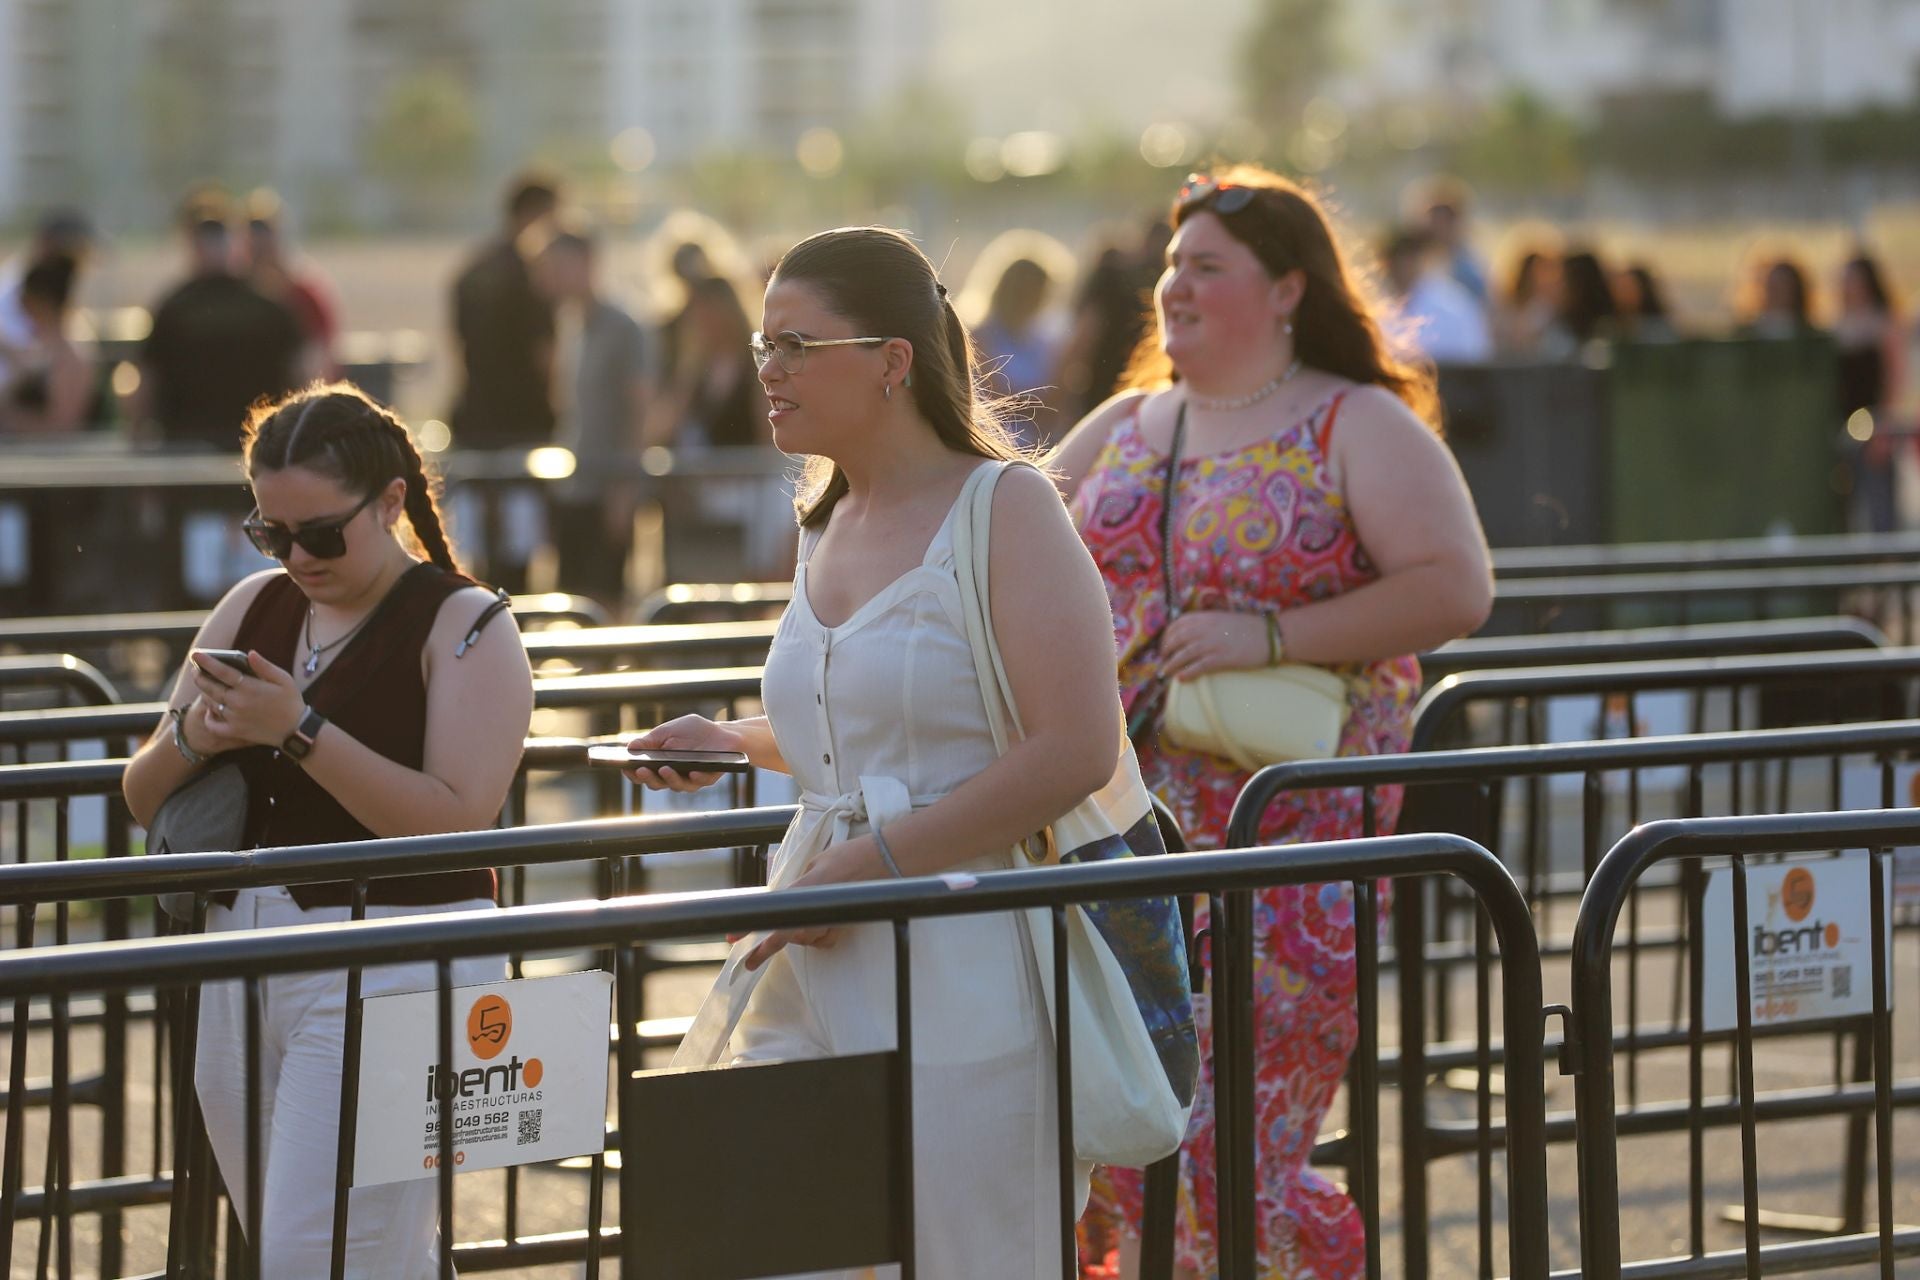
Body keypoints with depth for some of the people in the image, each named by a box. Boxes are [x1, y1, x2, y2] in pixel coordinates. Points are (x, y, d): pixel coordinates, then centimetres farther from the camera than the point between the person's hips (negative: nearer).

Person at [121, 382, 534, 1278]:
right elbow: (143, 798, 17)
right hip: (240, 963, 7)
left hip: (389, 974, -6)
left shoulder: (462, 625, -4)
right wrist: (192, 739, -6)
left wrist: (300, 731, -21)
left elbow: (456, 820, -17)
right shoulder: (253, 608, 13)